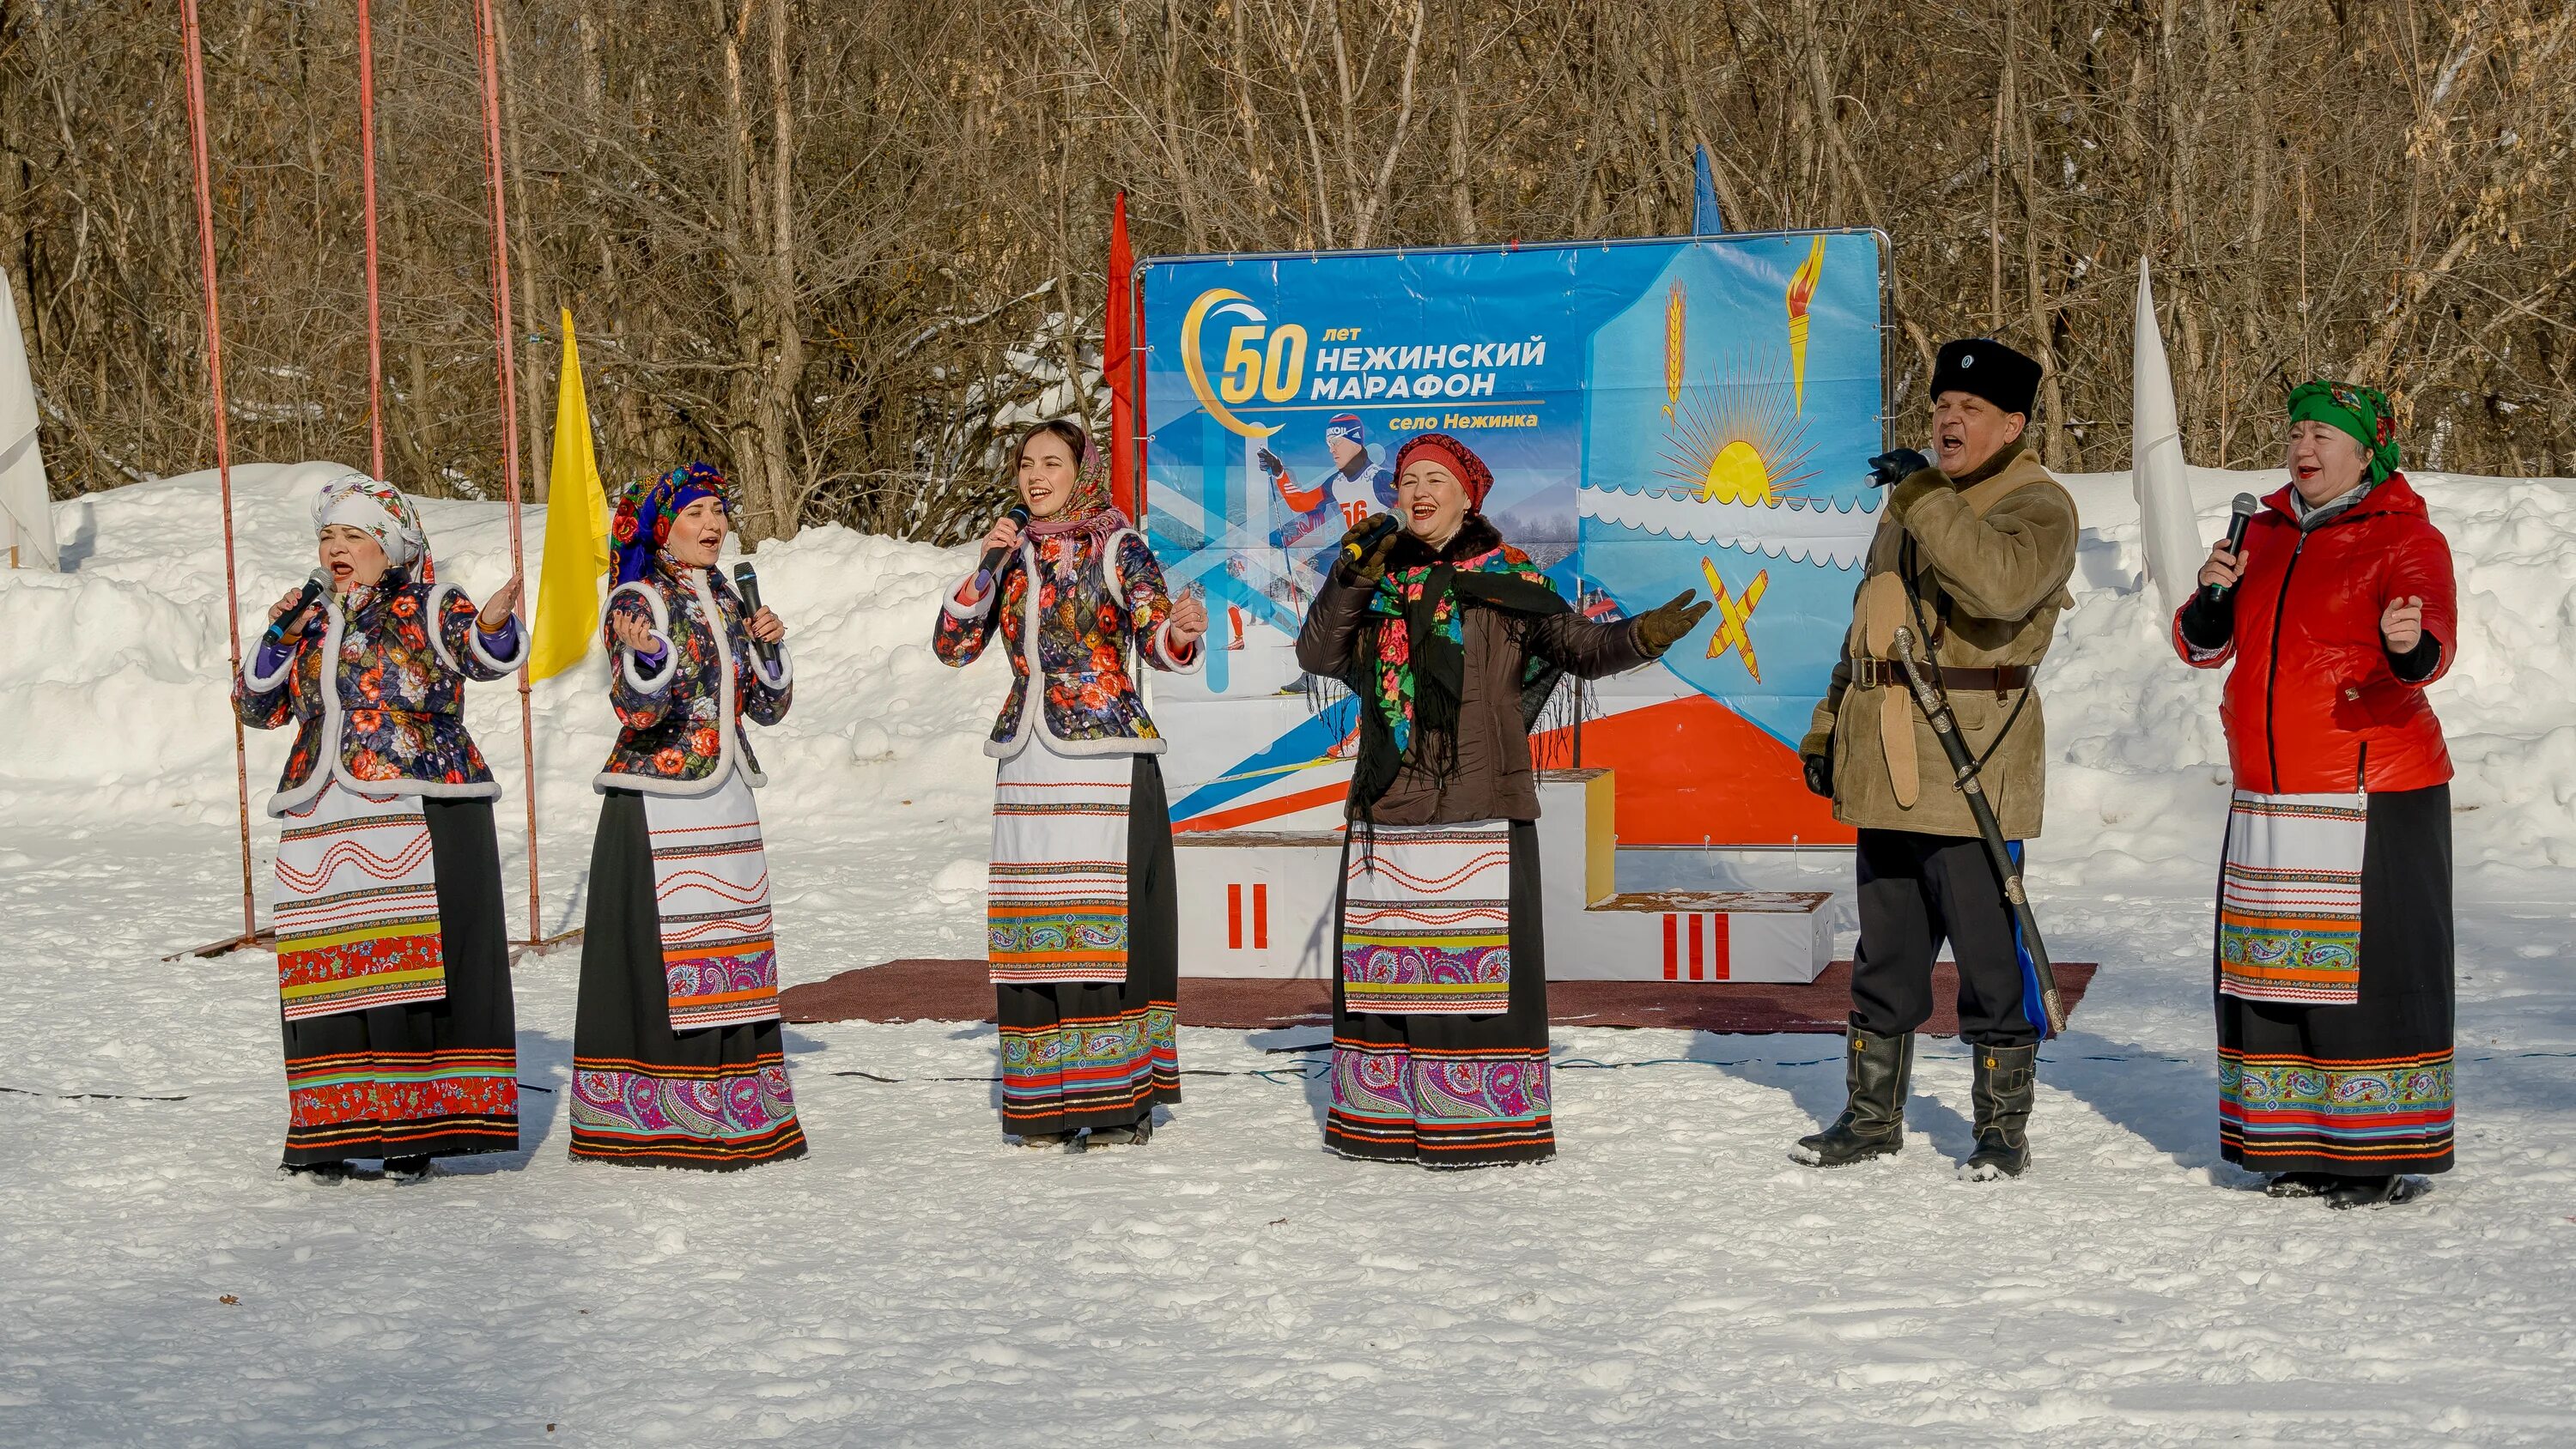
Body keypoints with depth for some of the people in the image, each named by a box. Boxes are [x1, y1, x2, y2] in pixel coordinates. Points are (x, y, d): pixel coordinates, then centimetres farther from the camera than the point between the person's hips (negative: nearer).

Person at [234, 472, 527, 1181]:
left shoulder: (432, 609, 3)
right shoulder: (313, 622, 17)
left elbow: (488, 660, -14)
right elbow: (259, 709, 16)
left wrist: (492, 627, -37)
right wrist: (278, 641, 0)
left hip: (422, 814, -4)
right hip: (322, 822, 4)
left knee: (417, 965, -6)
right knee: (327, 971, 1)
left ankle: (415, 1126, -1)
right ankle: (330, 1128, 7)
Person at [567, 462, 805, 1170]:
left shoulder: (725, 600, 14)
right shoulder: (637, 601, -7)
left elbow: (768, 706, 15)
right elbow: (638, 710, -18)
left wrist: (770, 647, -2)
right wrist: (646, 659, -37)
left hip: (725, 798, 7)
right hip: (656, 805, -7)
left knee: (730, 953, 7)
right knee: (660, 951, -8)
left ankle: (733, 1109, 13)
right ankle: (655, 1115, -5)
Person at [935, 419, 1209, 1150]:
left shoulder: (1119, 548, -1)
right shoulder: (1013, 555, 13)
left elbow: (1154, 640, -13)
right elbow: (952, 646, 7)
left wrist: (1181, 632, -37)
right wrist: (987, 567, -5)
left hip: (1105, 759, -5)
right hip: (1027, 763, 5)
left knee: (1107, 921, -8)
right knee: (1033, 929, 4)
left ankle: (1121, 1102, -4)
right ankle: (1048, 1102, 11)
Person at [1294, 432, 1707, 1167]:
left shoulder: (1505, 580, 4)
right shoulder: (1378, 576, 13)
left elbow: (1578, 644, 2)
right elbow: (1318, 654, 3)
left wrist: (1642, 637, -16)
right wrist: (1351, 580, -9)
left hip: (1479, 802, -4)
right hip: (1387, 803, 4)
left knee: (1481, 960, -6)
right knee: (1382, 961, 5)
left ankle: (1487, 1116, 0)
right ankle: (1382, 1114, 14)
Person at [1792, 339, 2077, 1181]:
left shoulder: (2038, 507, -6)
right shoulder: (1908, 500, 17)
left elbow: (2001, 585, -29)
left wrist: (1929, 501, -26)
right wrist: (1830, 724, 20)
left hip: (1975, 768, -7)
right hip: (1885, 765, 7)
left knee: (1990, 955, -1)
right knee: (1885, 953, 14)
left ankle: (2003, 1128, 10)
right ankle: (1872, 1116, 24)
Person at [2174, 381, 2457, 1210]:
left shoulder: (2405, 538, -5)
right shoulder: (2267, 532, 14)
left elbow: (2433, 648, -21)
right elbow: (2203, 647, 15)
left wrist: (2410, 643, -45)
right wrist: (2212, 597, -7)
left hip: (2374, 796, -6)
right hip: (2267, 798, 7)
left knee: (2369, 965, -7)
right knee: (2277, 968, 7)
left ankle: (2384, 1158, -1)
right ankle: (2301, 1146, 15)